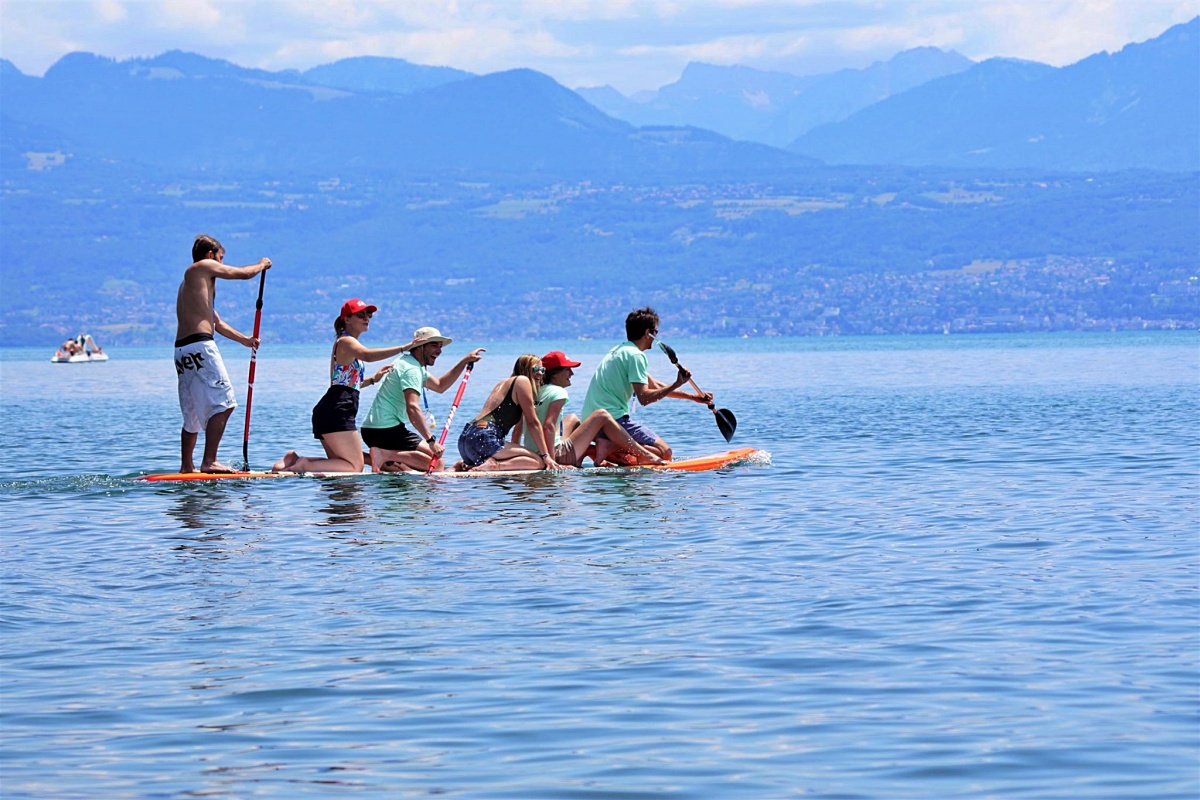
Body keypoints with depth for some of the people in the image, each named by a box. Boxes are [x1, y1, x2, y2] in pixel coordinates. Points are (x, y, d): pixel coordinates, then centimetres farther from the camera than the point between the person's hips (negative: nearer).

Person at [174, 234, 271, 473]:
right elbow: (243, 274, 2)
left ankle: (186, 467, 17)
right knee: (222, 404, -11)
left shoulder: (189, 282, 29)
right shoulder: (204, 267, 2)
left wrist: (244, 339, 35)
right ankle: (209, 462, -18)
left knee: (193, 413, 15)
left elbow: (215, 322, 33)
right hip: (200, 346, -10)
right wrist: (262, 265, 22)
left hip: (182, 349, 10)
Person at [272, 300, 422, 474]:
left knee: (340, 464, 16)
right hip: (337, 412, -10)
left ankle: (295, 459, 7)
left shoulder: (348, 344, 24)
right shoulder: (346, 341, -8)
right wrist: (404, 347, -35)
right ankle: (305, 465, -12)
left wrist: (372, 379, 18)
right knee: (355, 467, -8)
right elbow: (368, 355, -32)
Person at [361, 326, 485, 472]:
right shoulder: (411, 369, -14)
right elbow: (412, 408, -28)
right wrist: (431, 440, -30)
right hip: (386, 431, -10)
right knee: (436, 463, -13)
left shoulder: (413, 365, 20)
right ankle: (386, 455, -21)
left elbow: (440, 386, 30)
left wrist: (465, 361, 25)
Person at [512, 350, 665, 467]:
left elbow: (518, 428, 11)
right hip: (559, 456, -9)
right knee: (601, 415, 3)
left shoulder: (536, 392, 13)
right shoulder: (558, 393, -10)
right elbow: (548, 426, -23)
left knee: (572, 419, 34)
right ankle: (644, 455, 5)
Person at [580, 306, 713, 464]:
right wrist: (676, 385, -12)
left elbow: (654, 386, 27)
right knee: (664, 452, -9)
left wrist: (693, 397, 26)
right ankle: (612, 447, -21)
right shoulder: (635, 355, -10)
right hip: (614, 419, -9)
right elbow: (644, 398, -18)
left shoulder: (619, 350, 22)